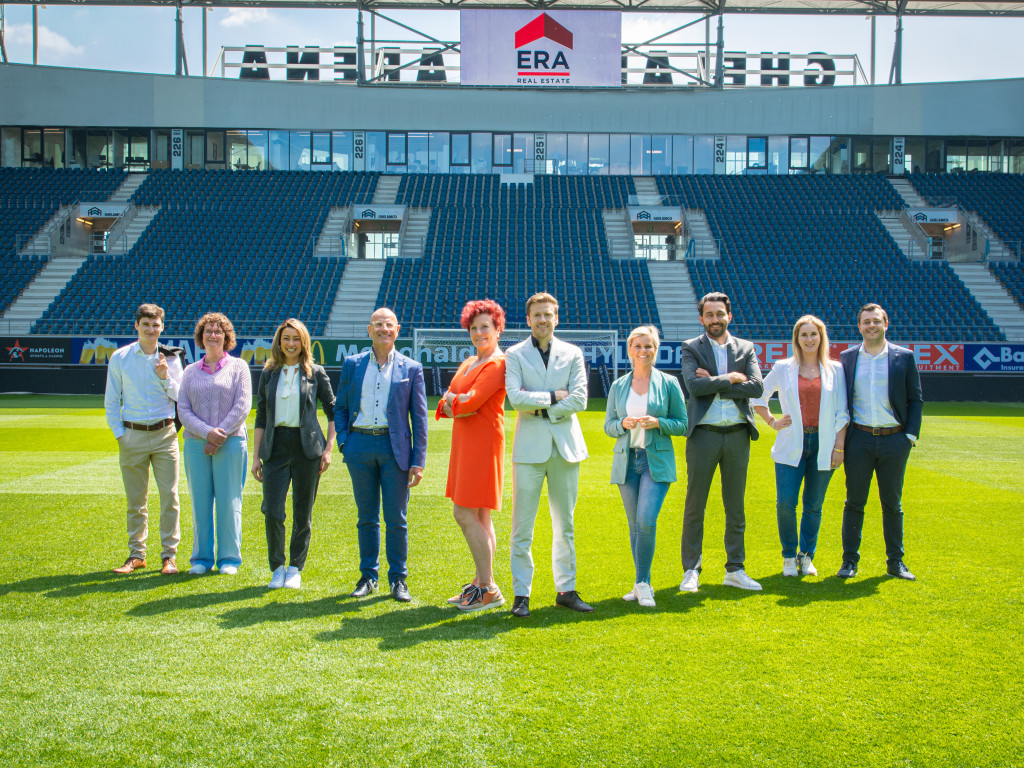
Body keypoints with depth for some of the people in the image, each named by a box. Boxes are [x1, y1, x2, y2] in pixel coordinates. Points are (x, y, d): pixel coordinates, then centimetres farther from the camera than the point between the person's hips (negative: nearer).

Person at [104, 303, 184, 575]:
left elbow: (180, 398, 4)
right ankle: (136, 554, 17)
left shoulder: (171, 359, 5)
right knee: (136, 500, 6)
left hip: (164, 434, 0)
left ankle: (169, 555, 3)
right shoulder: (120, 358, 4)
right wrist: (119, 433, 0)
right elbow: (111, 401, 8)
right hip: (132, 436, 0)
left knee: (169, 497, -4)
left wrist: (166, 378, -11)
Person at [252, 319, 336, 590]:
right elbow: (261, 417, 12)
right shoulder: (269, 373, 10)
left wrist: (328, 448, -3)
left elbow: (333, 411, 6)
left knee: (302, 514, 4)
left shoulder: (315, 373, 4)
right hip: (275, 446, 1)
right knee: (272, 511, -6)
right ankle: (277, 567, 11)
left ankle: (295, 568, 17)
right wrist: (255, 456, 7)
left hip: (307, 446, -1)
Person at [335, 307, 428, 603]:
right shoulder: (352, 364, 10)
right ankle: (368, 576, 20)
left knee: (396, 519, 1)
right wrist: (343, 442, -1)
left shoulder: (411, 369, 5)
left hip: (395, 448, -2)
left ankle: (398, 579, 12)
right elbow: (340, 407, 14)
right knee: (367, 517, 9)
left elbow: (419, 417, 3)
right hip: (360, 447, 2)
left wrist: (418, 461, -2)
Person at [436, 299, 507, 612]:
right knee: (478, 516, 11)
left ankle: (488, 588, -4)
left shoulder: (497, 364, -11)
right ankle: (480, 583, 18)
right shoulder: (468, 363, 18)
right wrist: (451, 403, -9)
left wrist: (452, 400, -2)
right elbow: (446, 403, 13)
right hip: (464, 442, 9)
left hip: (483, 442, -9)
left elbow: (473, 401, -20)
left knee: (465, 514, -10)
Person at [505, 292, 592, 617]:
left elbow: (579, 400, -2)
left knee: (565, 526, 9)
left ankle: (566, 589, 19)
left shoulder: (572, 354, 9)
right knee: (522, 528, -2)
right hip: (530, 447, -2)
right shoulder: (515, 355, 4)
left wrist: (540, 408, -8)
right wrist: (553, 397, -8)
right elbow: (515, 398, -10)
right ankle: (521, 594, 7)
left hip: (565, 445, 2)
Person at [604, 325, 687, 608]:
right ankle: (642, 584, 19)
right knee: (634, 526, 7)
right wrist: (624, 424, -8)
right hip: (626, 461, 3)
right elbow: (608, 426, 13)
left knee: (647, 521, -16)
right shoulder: (618, 386, 10)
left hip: (657, 461, -3)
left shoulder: (668, 383, 3)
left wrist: (658, 423, -13)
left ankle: (643, 584, -4)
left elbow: (682, 424, 4)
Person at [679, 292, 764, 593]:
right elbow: (694, 385, -13)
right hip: (703, 433, -2)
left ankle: (735, 570, 17)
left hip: (737, 434, 3)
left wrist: (714, 384, -10)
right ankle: (691, 571, 9)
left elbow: (757, 387, -5)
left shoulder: (746, 349, 10)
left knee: (735, 507, 8)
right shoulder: (691, 348, 4)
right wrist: (730, 379, -10)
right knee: (695, 506, 1)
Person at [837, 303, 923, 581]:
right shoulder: (847, 357, 6)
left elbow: (916, 400, 6)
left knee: (892, 504, 8)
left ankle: (895, 561, 19)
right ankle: (850, 561, 12)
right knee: (854, 502, 5)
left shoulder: (904, 357, 3)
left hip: (894, 440, 0)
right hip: (859, 440, 0)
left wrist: (911, 434, -2)